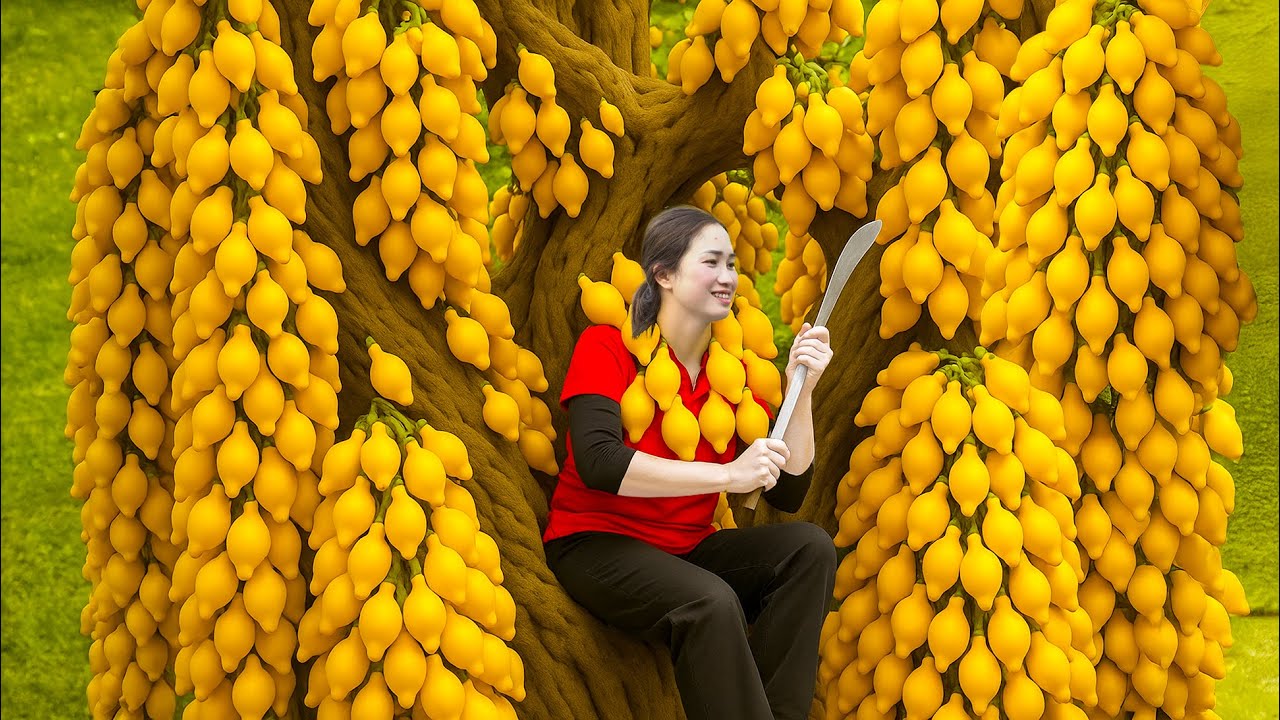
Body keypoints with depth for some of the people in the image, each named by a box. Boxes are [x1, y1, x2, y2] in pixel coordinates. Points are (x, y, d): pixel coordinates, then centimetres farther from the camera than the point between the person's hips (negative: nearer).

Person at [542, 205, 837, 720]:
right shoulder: (607, 347, -9)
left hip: (687, 548, 6)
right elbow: (597, 461, -27)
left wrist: (801, 389, -12)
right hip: (597, 542, -6)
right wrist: (727, 474, -32)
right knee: (712, 603, -33)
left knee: (810, 547, -16)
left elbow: (788, 494, 0)